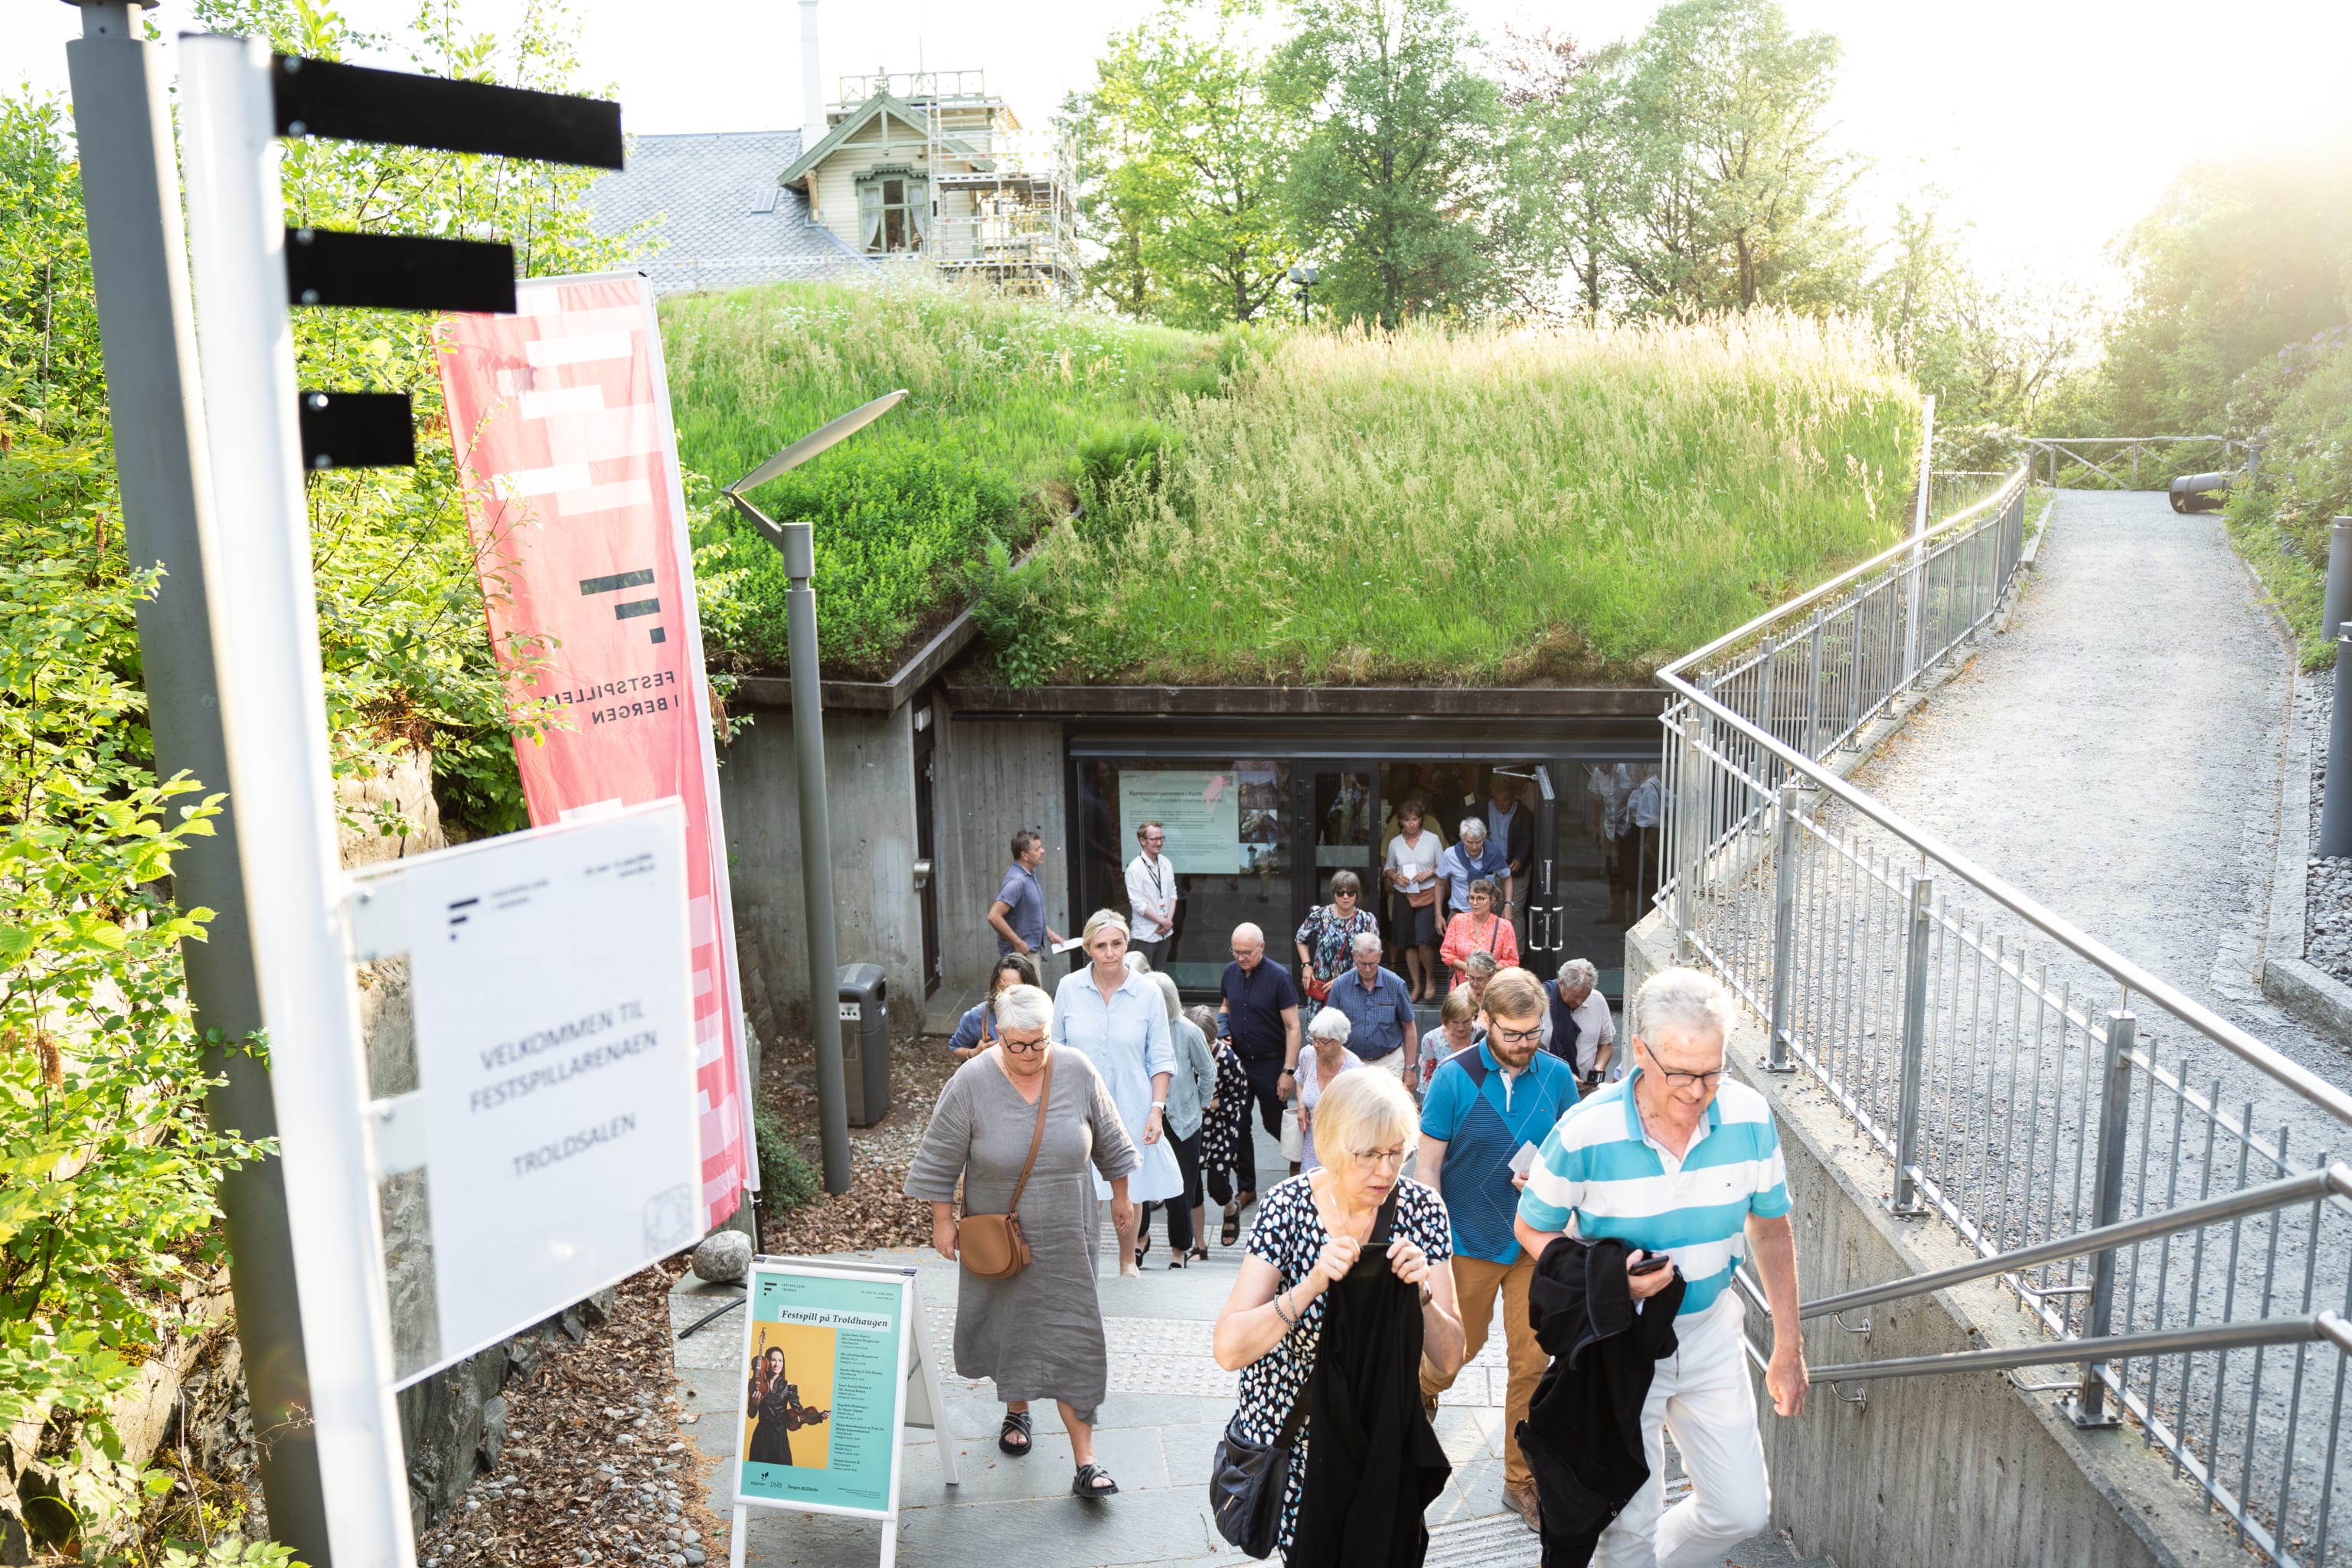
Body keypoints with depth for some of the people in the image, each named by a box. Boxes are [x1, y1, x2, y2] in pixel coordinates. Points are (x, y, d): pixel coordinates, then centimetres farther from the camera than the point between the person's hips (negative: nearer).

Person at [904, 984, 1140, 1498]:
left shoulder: (1078, 1072, -10)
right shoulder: (971, 1083, -15)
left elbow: (1109, 1140, 4)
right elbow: (940, 1158, -6)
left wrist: (1120, 1197, 10)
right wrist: (943, 1221, -3)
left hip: (1065, 1240, 0)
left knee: (1070, 1338, -2)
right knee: (1008, 1326, 16)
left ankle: (1084, 1462, 2)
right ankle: (1016, 1409, 44)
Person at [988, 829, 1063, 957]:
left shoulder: (1030, 875, 9)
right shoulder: (1016, 881, -22)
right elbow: (994, 916, -29)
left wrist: (1050, 934, 15)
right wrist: (1018, 943, -23)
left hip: (1033, 950, 10)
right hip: (1021, 952, -10)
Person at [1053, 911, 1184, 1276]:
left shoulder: (1147, 992, -5)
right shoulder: (1069, 988, -3)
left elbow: (1161, 1057, 0)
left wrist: (1157, 1109, -8)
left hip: (1131, 1108, 0)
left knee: (1129, 1190, 11)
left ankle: (1128, 1259, 33)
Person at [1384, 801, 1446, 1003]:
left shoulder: (1432, 839, 1)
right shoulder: (1395, 843, 7)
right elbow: (1388, 868, 16)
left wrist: (1429, 873, -12)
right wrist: (1395, 877, -4)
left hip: (1427, 895, -3)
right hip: (1403, 897, 3)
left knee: (1424, 941, -14)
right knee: (1408, 944, 5)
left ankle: (1431, 980, 10)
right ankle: (1417, 986, 17)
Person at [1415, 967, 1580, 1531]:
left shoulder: (1557, 1076, -4)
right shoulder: (1454, 1077, -12)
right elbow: (1428, 1166, -8)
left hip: (1534, 1241, 2)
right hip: (1471, 1240, -2)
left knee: (1532, 1361, 4)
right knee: (1463, 1343, 15)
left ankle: (1521, 1481, 20)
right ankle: (1423, 1385, 50)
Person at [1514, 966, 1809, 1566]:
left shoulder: (1750, 1118, -14)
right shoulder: (1585, 1133, -24)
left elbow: (1771, 1229, 1)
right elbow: (1533, 1230, -9)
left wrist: (1788, 1348, 5)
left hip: (1710, 1334, 3)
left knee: (1741, 1510, 10)